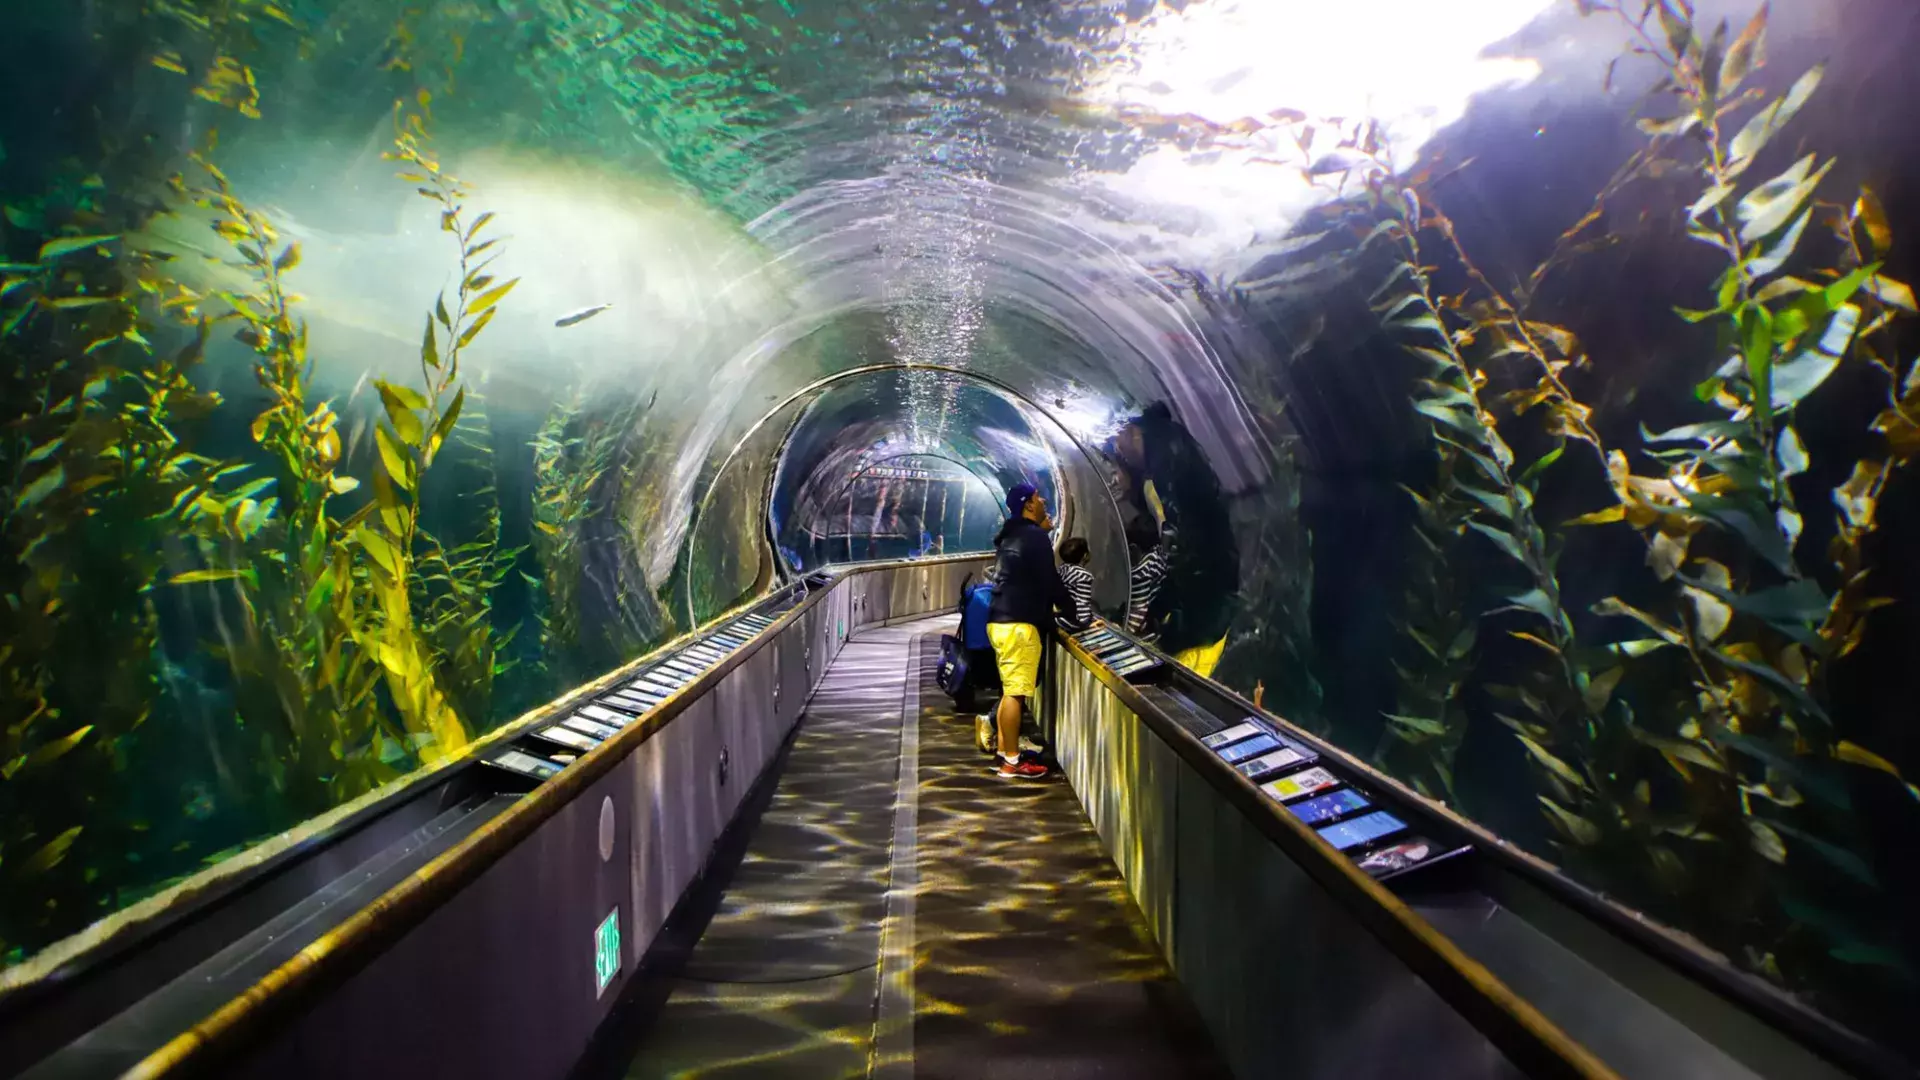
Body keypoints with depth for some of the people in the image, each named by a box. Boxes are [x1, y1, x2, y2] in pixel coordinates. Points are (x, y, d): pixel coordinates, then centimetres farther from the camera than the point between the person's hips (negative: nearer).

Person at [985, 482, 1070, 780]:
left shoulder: (1012, 536, 18)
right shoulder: (1034, 537, -9)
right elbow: (1050, 581, -10)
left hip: (1001, 619, 10)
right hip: (1017, 623, -10)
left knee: (1009, 690, 15)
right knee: (1015, 692, -6)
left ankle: (1004, 752, 20)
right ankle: (1012, 763, -2)